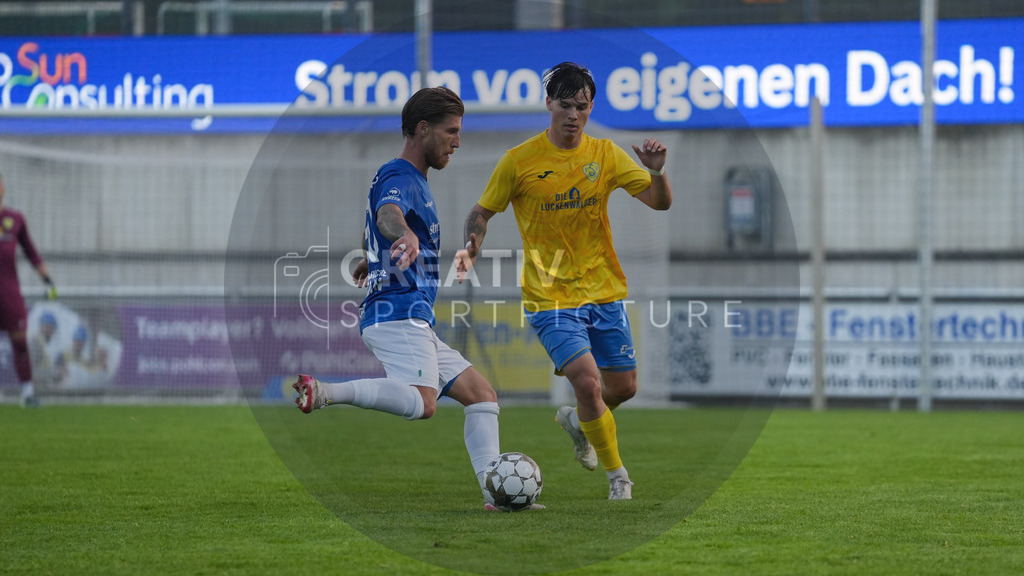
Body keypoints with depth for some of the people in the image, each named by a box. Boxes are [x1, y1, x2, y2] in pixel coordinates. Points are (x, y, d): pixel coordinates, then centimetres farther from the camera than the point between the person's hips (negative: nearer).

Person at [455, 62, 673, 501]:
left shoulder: (605, 155, 2)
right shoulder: (520, 161, -7)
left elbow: (660, 202, -3)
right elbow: (483, 211, 3)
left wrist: (656, 171, -24)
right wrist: (471, 246, -16)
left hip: (604, 292, 4)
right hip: (550, 297, -4)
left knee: (623, 387, 10)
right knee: (588, 382, -19)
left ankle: (577, 420, 43)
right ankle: (616, 473, 0)